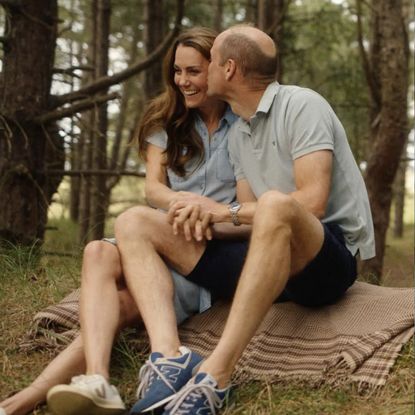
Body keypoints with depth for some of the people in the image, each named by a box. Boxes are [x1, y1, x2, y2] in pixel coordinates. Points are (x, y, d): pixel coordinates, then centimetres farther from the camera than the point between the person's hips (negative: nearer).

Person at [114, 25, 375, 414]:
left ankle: (214, 376, -45)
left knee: (274, 204, -41)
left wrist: (226, 211, -14)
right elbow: (253, 213, 9)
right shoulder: (237, 133, 16)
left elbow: (311, 203, -20)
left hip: (329, 259, -7)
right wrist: (207, 215, -12)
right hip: (273, 257, 7)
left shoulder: (301, 105, -8)